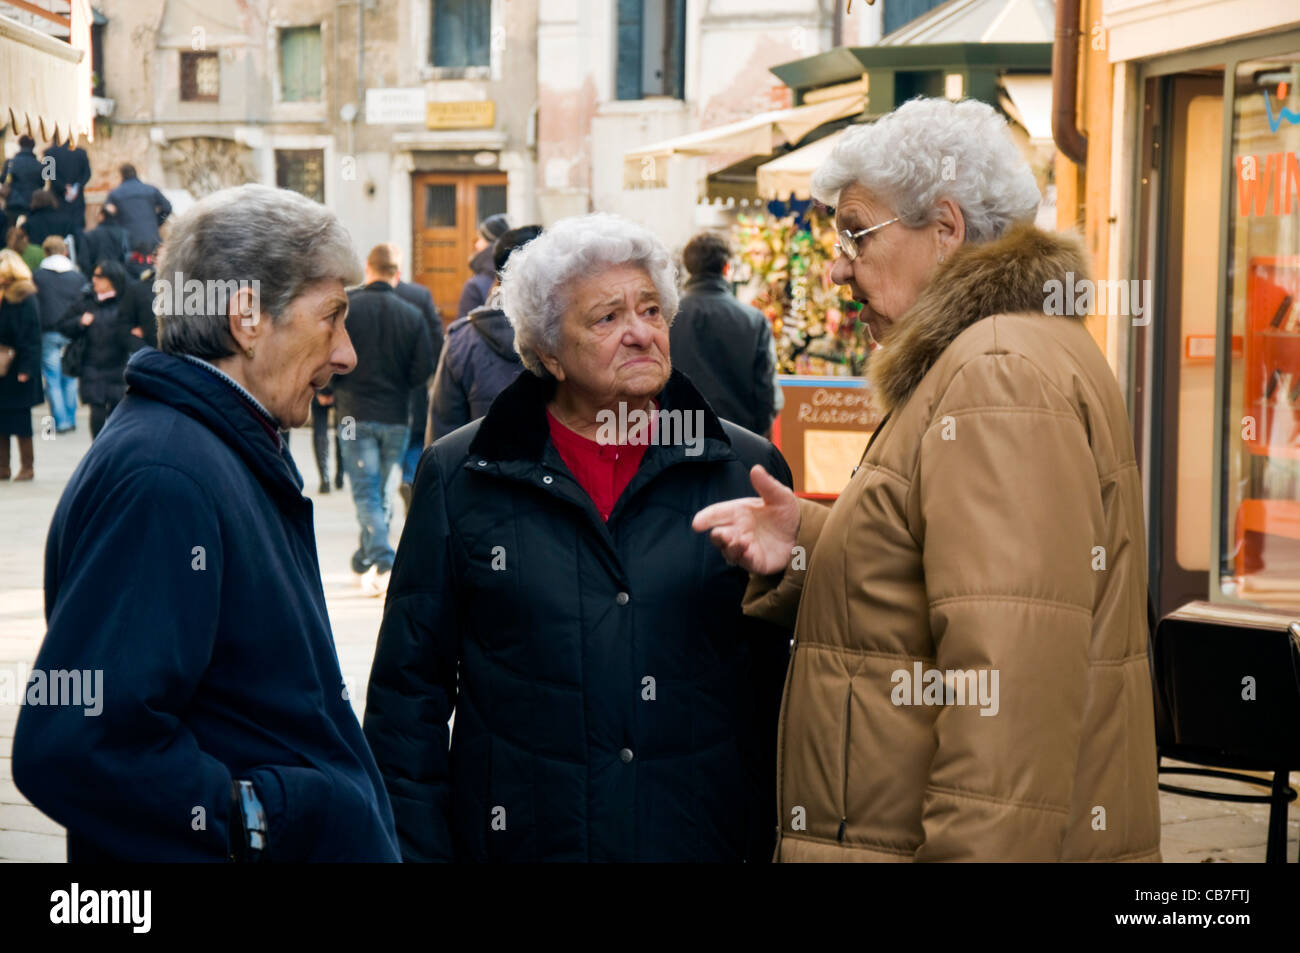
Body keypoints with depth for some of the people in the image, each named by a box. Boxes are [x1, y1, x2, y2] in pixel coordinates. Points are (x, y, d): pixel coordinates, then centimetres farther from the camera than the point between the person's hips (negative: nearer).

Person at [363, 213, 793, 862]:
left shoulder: (749, 471, 4)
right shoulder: (459, 478, 2)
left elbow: (780, 678, 5)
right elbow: (410, 688, 4)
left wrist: (780, 838, 1)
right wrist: (416, 848, -2)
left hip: (711, 836, 1)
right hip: (520, 838, 0)